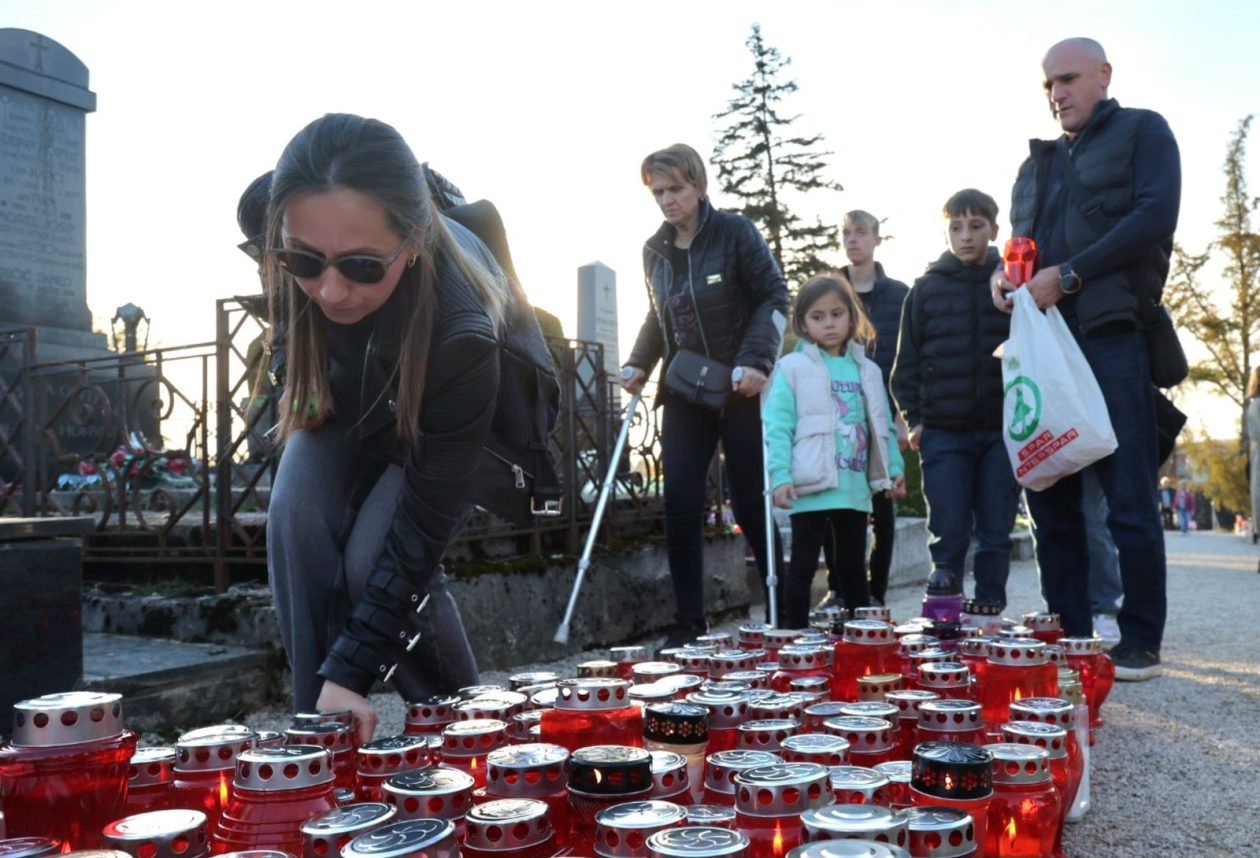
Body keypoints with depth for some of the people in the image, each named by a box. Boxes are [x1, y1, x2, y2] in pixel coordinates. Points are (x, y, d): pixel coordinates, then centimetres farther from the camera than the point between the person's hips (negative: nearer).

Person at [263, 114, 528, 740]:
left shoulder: (461, 331, -44)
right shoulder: (270, 215, -31)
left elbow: (422, 525, -36)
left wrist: (348, 671, -37)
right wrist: (302, 396, -11)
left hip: (446, 424, -4)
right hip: (353, 398, 4)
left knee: (375, 563, -22)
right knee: (297, 519, -22)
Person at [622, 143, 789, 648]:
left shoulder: (735, 232, -5)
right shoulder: (654, 250, 9)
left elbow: (774, 297, -7)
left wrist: (755, 361, -18)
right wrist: (637, 364, 5)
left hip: (739, 390, -4)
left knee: (751, 504, 2)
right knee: (680, 506, -3)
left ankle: (783, 611, 19)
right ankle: (689, 623, 6)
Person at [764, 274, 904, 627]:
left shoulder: (867, 370, 13)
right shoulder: (793, 368, -2)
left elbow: (882, 425, 17)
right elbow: (778, 427, -9)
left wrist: (893, 467, 7)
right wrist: (780, 476, -18)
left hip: (855, 488, 5)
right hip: (811, 488, -5)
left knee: (854, 567, 15)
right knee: (803, 566, 2)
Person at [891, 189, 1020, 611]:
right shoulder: (926, 288, 7)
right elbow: (906, 362, 8)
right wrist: (913, 418, 0)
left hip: (1002, 430, 0)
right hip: (943, 432, 0)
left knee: (996, 533, 5)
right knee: (948, 534, 0)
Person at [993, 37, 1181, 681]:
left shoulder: (1142, 132, 7)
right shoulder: (1037, 164, 24)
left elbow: (1156, 216, -8)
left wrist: (1066, 276, -15)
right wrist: (1003, 277, 1)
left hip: (1111, 336, -6)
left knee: (1129, 501, -5)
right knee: (1051, 502, 4)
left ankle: (1140, 644, 5)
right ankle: (1068, 638, 13)